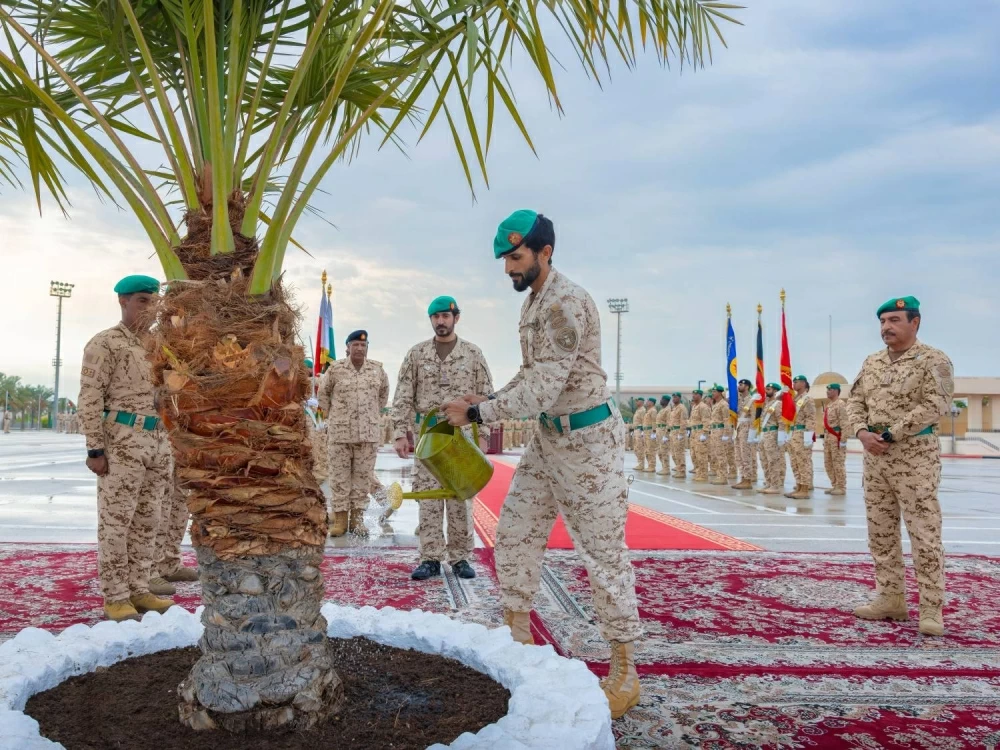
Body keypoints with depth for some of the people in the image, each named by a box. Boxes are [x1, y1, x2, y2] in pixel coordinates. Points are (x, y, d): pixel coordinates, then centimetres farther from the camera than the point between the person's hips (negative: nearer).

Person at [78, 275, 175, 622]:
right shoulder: (104, 344, -4)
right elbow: (90, 400, -10)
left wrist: (168, 448, 18)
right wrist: (95, 448, -15)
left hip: (158, 441, 7)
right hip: (122, 442, -7)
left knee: (147, 521, 10)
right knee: (116, 521, -2)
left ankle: (138, 589, 19)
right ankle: (114, 596, 7)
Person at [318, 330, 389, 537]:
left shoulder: (377, 369, 3)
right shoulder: (336, 368, -2)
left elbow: (383, 392, 19)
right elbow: (323, 392, 11)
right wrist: (331, 416, 11)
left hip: (368, 433, 1)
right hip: (339, 432, -1)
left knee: (363, 475, 4)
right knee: (339, 475, 1)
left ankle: (357, 518, 11)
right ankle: (340, 518, 9)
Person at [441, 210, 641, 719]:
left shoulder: (566, 304, -22)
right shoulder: (534, 301, 9)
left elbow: (541, 391, -26)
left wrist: (475, 413, -18)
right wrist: (489, 399, 7)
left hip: (588, 438, -9)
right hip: (548, 436, 10)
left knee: (603, 553, -2)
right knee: (514, 534, 11)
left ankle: (625, 672, 10)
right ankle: (519, 638, 26)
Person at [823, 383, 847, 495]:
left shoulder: (840, 404, -10)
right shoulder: (828, 405, 19)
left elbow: (844, 422, -16)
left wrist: (843, 439, -21)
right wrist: (824, 437, 21)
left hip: (836, 437, -10)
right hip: (828, 436, 10)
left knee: (838, 463, -7)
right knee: (828, 463, 12)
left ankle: (841, 487, -1)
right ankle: (834, 485, 19)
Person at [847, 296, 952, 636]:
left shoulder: (932, 360, -6)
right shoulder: (871, 363, 13)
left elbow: (935, 405, -17)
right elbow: (854, 401, 11)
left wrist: (889, 434, -18)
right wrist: (862, 432, -8)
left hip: (914, 455, -7)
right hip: (874, 456, 7)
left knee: (924, 535, -6)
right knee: (880, 532, 11)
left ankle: (931, 609, 2)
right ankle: (890, 598, 21)